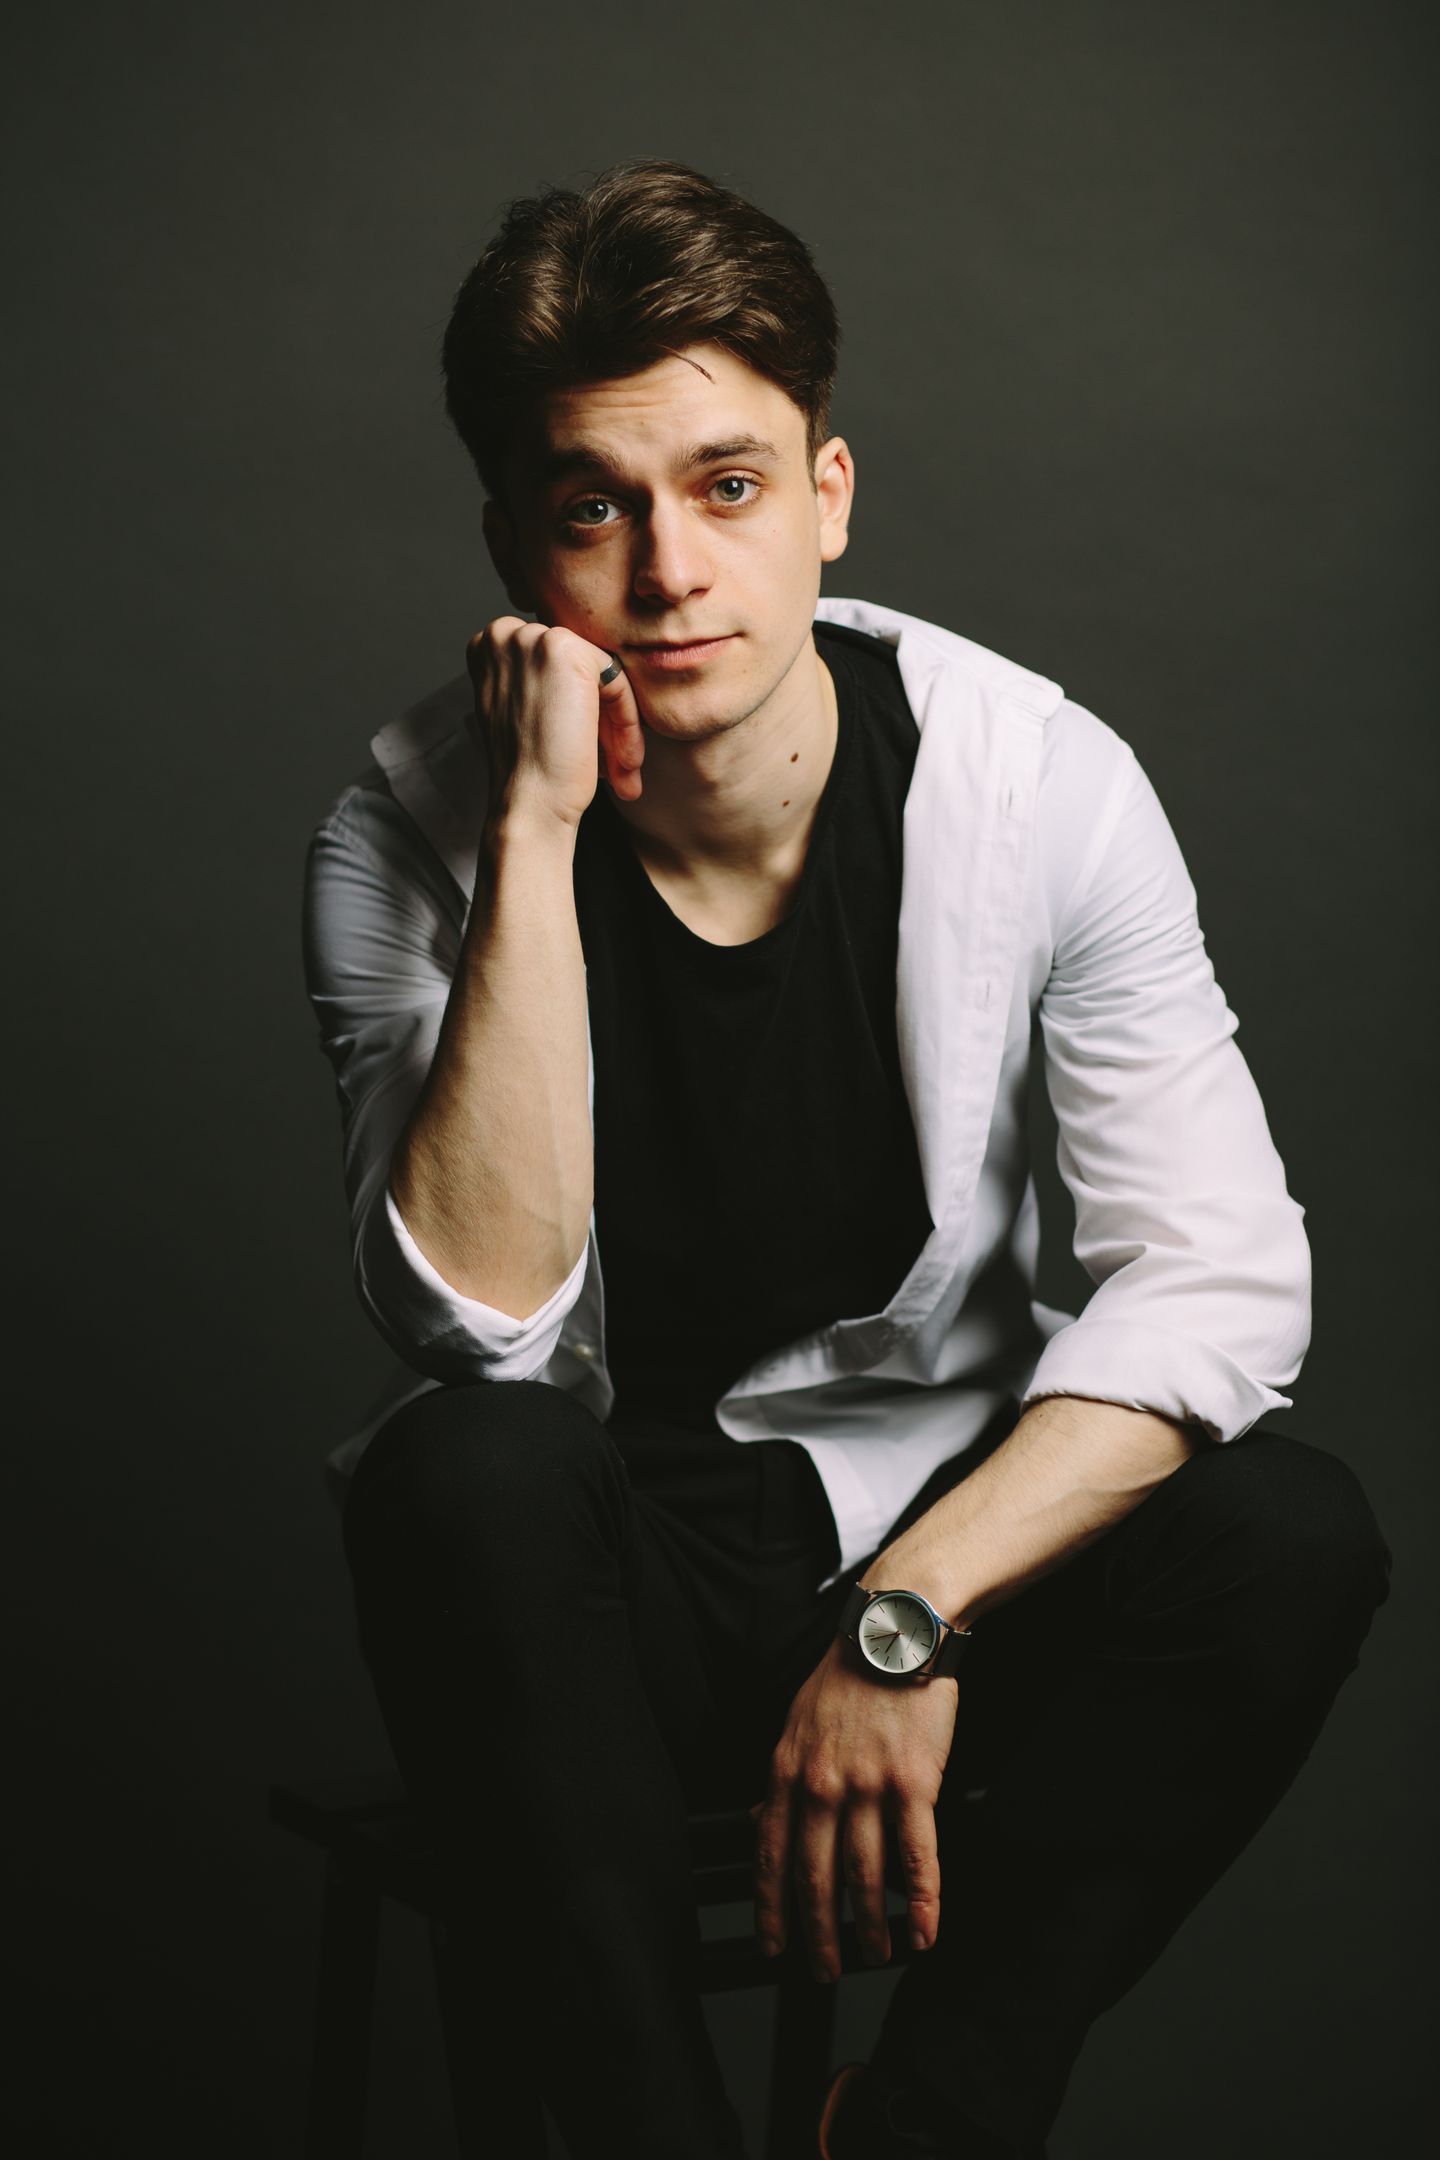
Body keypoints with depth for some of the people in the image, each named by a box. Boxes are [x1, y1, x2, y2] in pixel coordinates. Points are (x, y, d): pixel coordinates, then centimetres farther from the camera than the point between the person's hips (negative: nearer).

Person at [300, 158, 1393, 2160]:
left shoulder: (1038, 775, -11)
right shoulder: (413, 827, -13)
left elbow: (1223, 1269, -16)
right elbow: (481, 1318, -26)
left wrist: (904, 1616, -26)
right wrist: (537, 832, -30)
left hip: (946, 1510, 2)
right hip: (602, 1578, -1)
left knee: (1291, 1530, -27)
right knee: (465, 1471, -34)